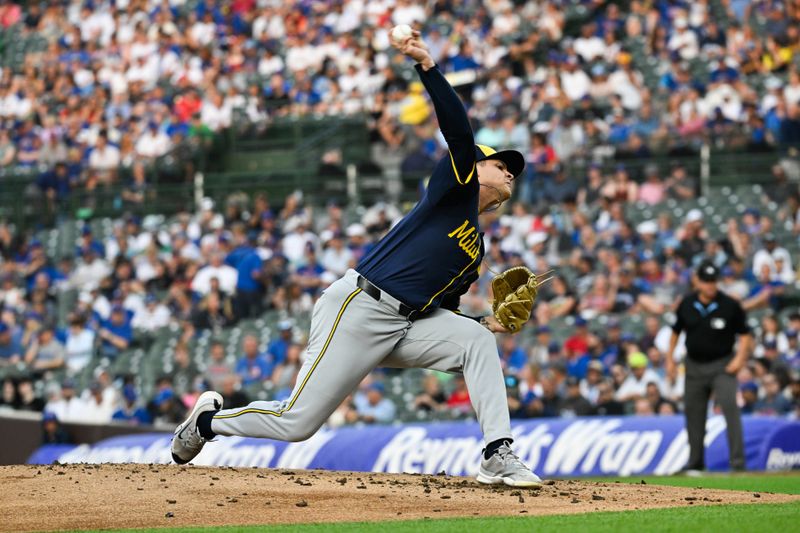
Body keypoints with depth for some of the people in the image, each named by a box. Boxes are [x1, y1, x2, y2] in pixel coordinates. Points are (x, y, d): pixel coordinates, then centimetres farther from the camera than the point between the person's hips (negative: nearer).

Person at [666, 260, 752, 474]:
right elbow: (676, 332, 13)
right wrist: (670, 359, 9)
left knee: (730, 406, -20)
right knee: (693, 414, 9)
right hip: (694, 366, 4)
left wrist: (740, 357, -16)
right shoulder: (686, 304, 0)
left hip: (722, 365, -4)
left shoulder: (730, 305, -9)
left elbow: (745, 334, -3)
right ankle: (695, 462, 23)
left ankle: (738, 461, -21)